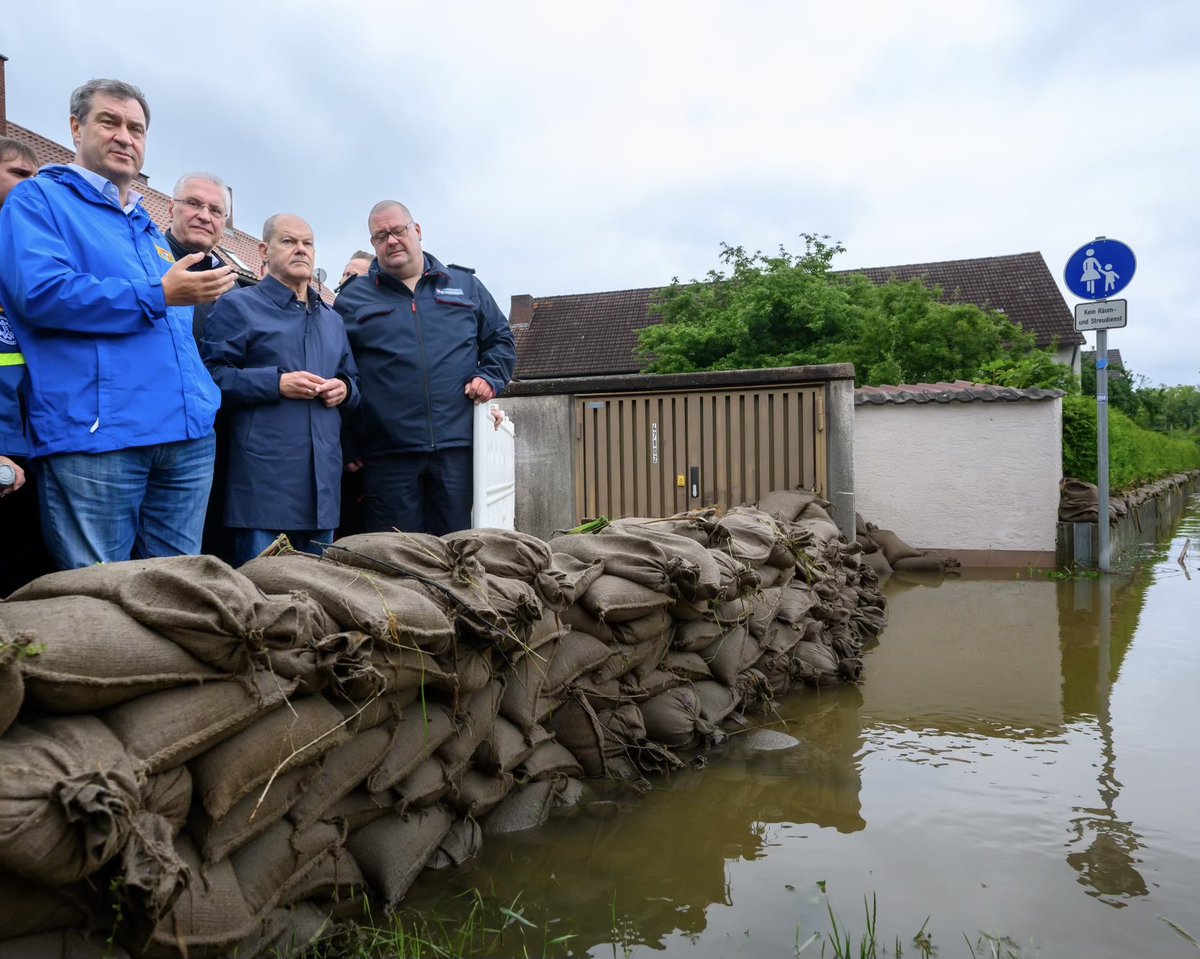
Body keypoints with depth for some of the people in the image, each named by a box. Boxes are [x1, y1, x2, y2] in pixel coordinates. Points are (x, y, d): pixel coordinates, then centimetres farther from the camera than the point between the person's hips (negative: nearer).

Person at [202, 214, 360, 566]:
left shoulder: (332, 319, 23)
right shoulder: (238, 306, 4)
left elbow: (352, 379, 28)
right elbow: (212, 374, -7)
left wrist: (345, 389, 4)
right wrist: (276, 383, -17)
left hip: (323, 479, 6)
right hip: (264, 478, -6)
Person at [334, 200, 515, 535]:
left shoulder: (465, 286, 16)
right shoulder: (353, 298, 11)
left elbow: (500, 339, 22)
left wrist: (489, 377, 2)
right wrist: (347, 447, -1)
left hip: (457, 449, 1)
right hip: (386, 456, -1)